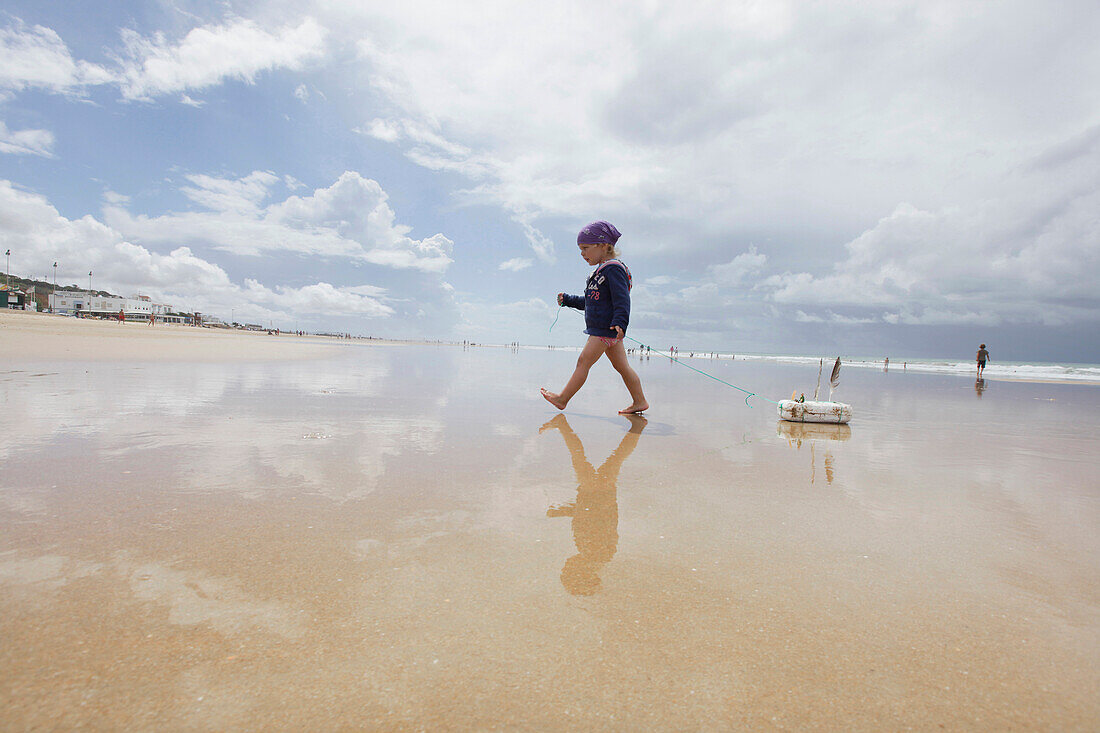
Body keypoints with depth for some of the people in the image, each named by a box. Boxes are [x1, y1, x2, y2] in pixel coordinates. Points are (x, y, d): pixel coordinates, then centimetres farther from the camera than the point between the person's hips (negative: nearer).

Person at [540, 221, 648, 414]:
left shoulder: (613, 269, -11)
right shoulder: (601, 271, 21)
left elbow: (622, 299, -20)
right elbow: (588, 302, 31)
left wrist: (620, 322, -32)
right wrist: (567, 300, 31)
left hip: (606, 328, -10)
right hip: (606, 330, 10)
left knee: (584, 361, -6)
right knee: (622, 365, 11)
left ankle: (562, 399, 1)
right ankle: (639, 401, 17)